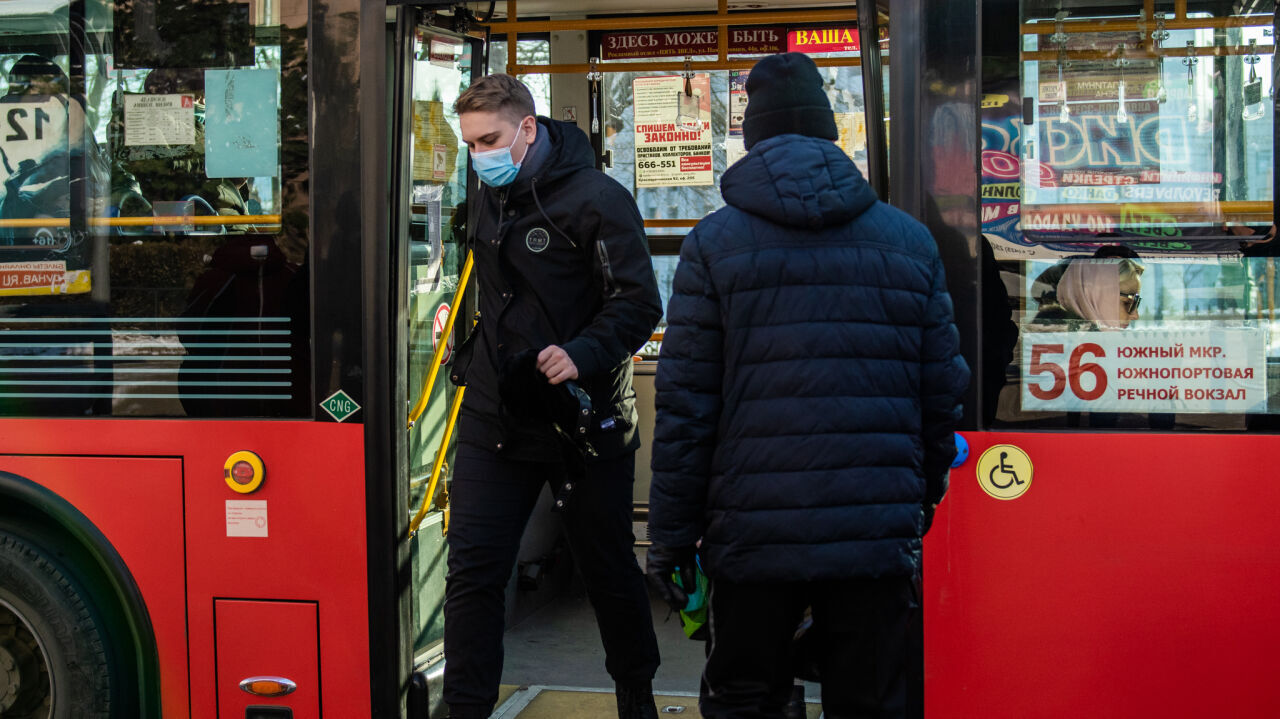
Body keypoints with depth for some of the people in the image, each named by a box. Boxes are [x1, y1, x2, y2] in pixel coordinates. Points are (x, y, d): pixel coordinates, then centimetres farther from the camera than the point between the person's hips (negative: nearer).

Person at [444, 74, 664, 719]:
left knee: (610, 570, 11)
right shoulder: (487, 203, 11)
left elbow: (639, 303, -15)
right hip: (494, 418, 5)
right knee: (471, 571, -2)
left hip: (581, 421, -5)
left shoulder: (596, 199, -12)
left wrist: (582, 355, -28)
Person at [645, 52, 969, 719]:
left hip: (755, 534, -2)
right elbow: (943, 393, 9)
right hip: (880, 538, 2)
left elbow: (685, 406, -5)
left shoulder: (714, 242, -2)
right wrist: (924, 501, 22)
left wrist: (671, 537, 2)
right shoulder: (911, 240, 7)